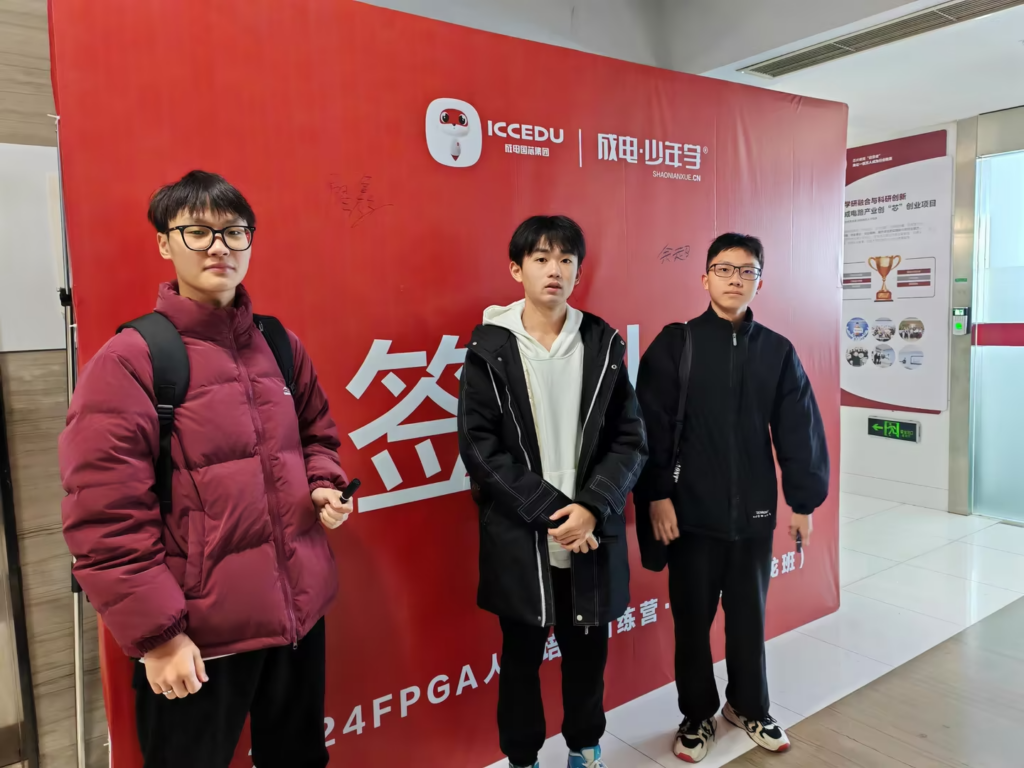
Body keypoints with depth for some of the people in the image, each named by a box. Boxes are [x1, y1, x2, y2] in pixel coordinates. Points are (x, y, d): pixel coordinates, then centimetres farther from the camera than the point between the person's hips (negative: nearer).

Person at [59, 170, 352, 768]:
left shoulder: (280, 346, 5)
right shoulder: (130, 361, -12)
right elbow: (104, 514, -14)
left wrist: (323, 484, -2)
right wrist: (155, 633, -13)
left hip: (301, 610, 6)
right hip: (195, 636, -5)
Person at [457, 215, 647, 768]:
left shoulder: (604, 344, 2)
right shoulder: (490, 346, -4)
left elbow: (630, 439, 0)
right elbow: (479, 445, -9)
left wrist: (591, 508, -14)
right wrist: (548, 509, -15)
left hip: (591, 535, 2)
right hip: (519, 537, -1)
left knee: (588, 650, 16)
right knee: (522, 655, 13)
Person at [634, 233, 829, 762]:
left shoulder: (777, 351, 3)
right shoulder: (675, 344, -5)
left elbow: (799, 431, 6)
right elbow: (650, 426, -9)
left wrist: (803, 500, 5)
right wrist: (656, 494, -13)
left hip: (754, 513, 3)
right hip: (691, 511, -2)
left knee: (749, 616, 17)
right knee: (692, 619, 11)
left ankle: (748, 706, 39)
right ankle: (697, 714, 31)